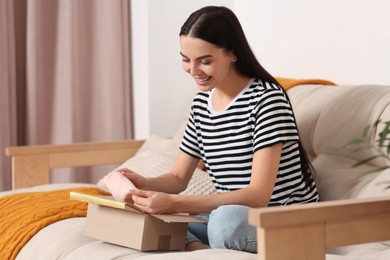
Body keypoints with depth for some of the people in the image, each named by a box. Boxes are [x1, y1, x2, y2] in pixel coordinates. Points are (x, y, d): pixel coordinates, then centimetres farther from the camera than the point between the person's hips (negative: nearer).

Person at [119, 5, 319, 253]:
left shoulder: (266, 98, -15)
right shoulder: (201, 103, 7)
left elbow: (258, 196, -23)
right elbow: (179, 178, 14)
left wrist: (174, 203, -31)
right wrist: (144, 184, -10)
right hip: (229, 215, 7)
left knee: (226, 221, -38)